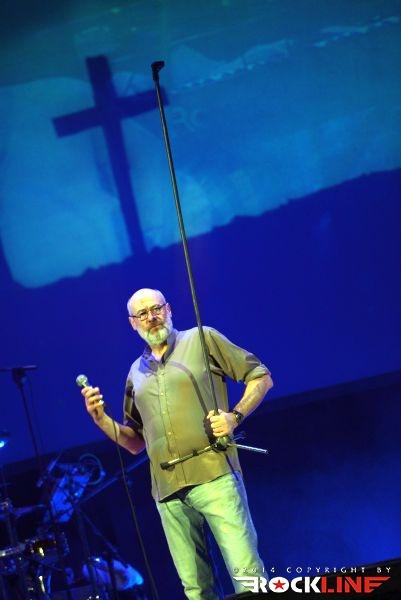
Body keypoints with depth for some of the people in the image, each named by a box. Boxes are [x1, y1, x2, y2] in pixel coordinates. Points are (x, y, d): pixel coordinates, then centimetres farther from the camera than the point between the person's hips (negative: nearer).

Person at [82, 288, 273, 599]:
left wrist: (235, 415, -8)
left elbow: (261, 377, 8)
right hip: (168, 491, 5)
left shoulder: (201, 339, 9)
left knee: (247, 572, -13)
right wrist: (102, 420, 8)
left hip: (213, 475, -4)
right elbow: (136, 443, 25)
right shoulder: (136, 374, 22)